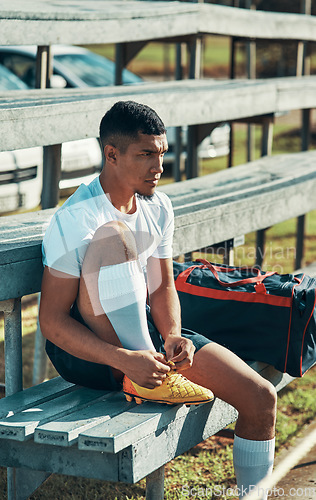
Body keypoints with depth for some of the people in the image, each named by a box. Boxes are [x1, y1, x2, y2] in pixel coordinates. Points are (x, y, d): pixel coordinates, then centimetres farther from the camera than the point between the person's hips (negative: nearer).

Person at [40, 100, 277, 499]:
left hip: (145, 331, 6)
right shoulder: (74, 221, -20)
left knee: (261, 397, -10)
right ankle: (140, 379, -25)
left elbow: (163, 286, 9)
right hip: (85, 349, -6)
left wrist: (173, 336, -14)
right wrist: (126, 360, -33)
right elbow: (51, 322, -21)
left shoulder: (158, 208, 3)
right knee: (113, 237, -32)